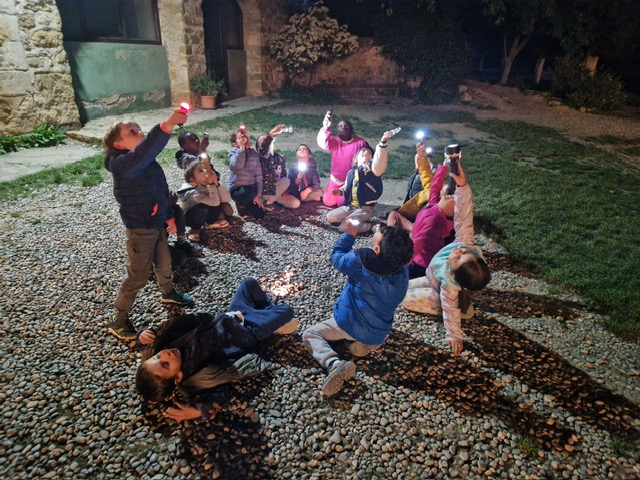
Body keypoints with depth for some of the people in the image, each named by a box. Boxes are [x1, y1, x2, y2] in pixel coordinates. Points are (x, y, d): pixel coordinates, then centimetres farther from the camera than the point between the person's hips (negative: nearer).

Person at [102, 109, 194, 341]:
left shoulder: (149, 162, 3)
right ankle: (119, 320, 21)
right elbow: (141, 154, -47)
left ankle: (168, 292, 54)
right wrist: (166, 126, -57)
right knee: (138, 275, 3)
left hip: (158, 224, 8)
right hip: (139, 229, -8)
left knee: (164, 263, 26)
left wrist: (169, 217, 19)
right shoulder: (121, 164, -24)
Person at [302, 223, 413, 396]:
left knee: (310, 334, 6)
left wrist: (349, 235, 6)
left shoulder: (359, 262, -24)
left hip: (350, 324, -5)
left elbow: (336, 256, -5)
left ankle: (334, 364, -19)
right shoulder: (403, 271, -13)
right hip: (380, 332, 5)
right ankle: (369, 343, 9)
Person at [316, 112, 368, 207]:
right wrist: (325, 128, -49)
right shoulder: (335, 142, -7)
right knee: (328, 202, 9)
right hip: (336, 181, 4)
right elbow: (323, 143, -29)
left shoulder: (361, 143, -12)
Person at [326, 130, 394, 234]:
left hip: (365, 209, -7)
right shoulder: (351, 172, 9)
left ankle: (372, 226, -6)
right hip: (349, 207, 7)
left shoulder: (372, 167, -9)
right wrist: (340, 191, -1)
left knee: (344, 226, -22)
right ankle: (355, 221, 8)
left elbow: (380, 158, -31)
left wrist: (383, 142, -49)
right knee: (330, 217, 2)